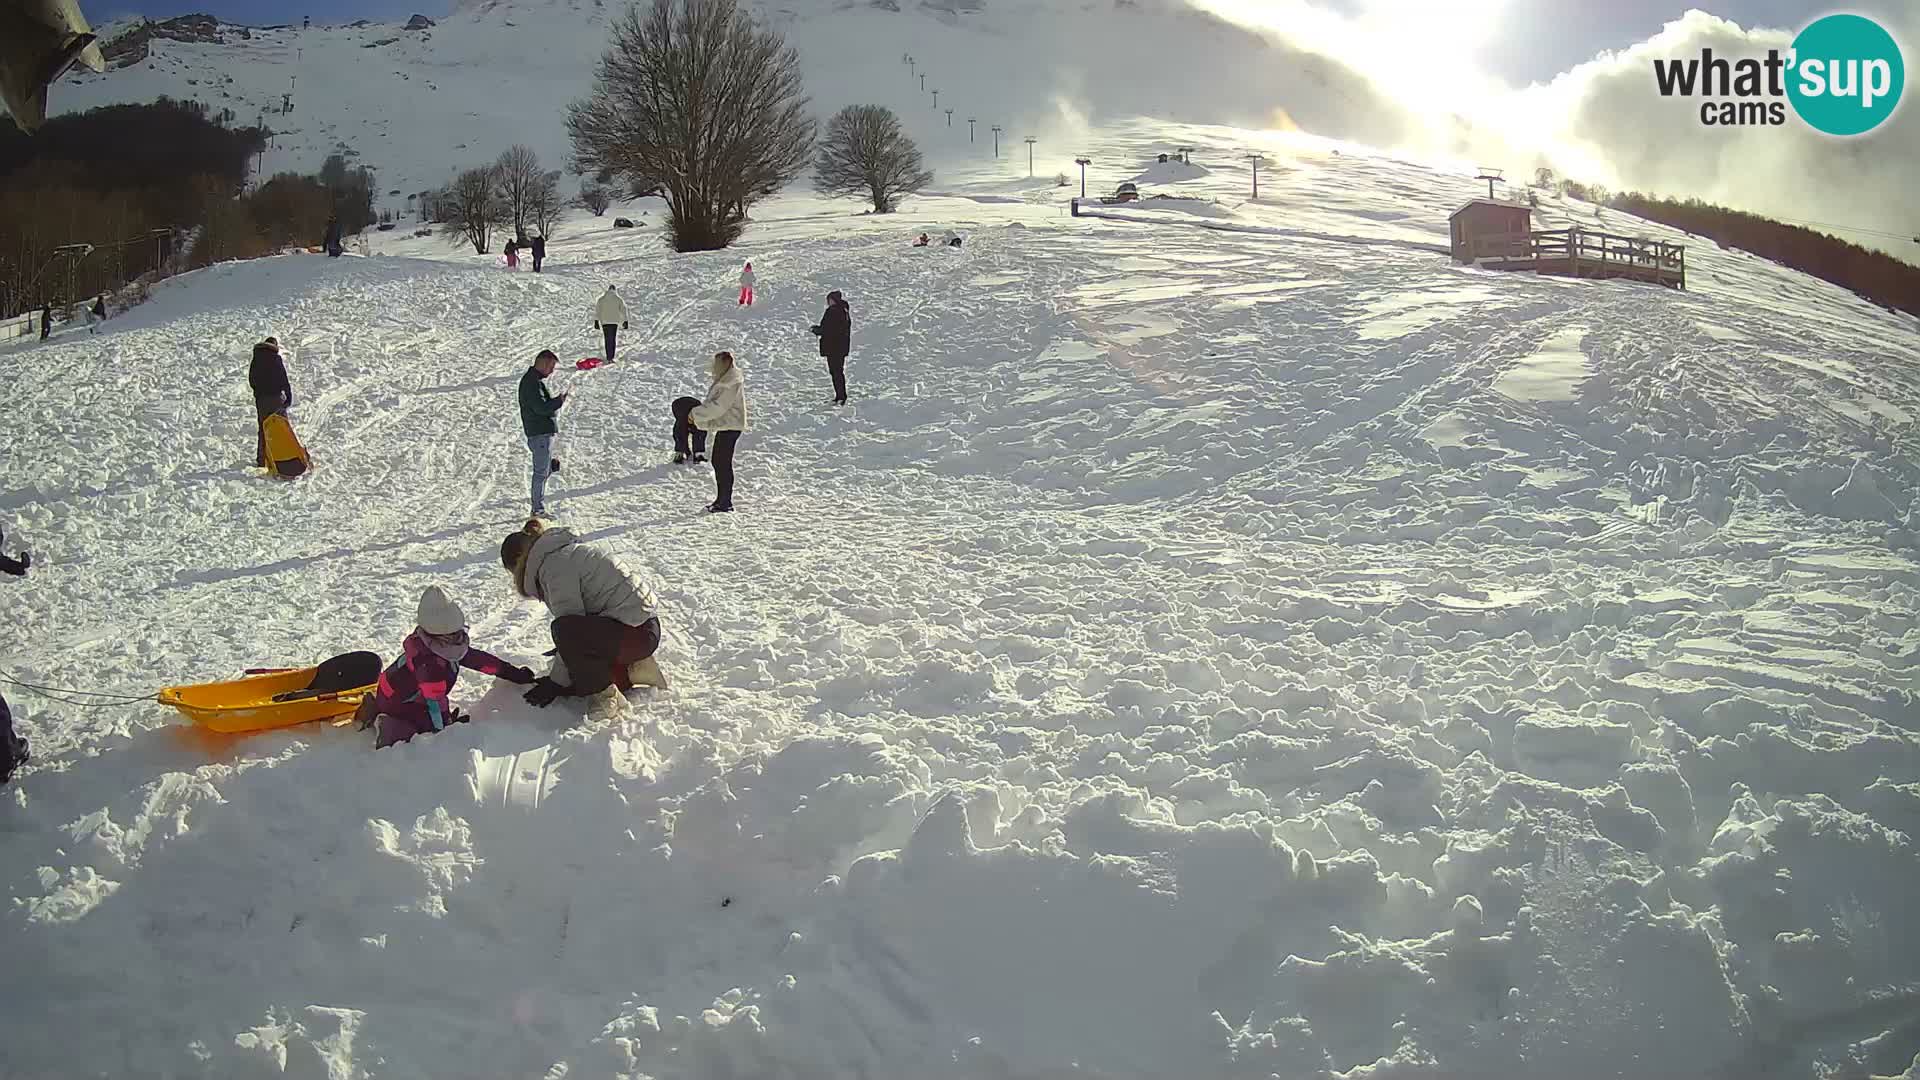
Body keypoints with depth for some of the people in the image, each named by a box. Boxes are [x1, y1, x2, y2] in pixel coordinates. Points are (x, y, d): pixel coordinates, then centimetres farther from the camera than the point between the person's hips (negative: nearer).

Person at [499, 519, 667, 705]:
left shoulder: (555, 564, -13)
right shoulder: (564, 552, 17)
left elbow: (569, 626, -18)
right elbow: (575, 616, 24)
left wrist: (557, 682, -11)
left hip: (637, 633, -10)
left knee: (565, 631, -31)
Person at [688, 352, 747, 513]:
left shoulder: (732, 384, -17)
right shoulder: (723, 381, 16)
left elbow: (718, 407, -23)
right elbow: (711, 403, 20)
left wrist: (696, 413, -16)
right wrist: (696, 413, 5)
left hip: (730, 428, -10)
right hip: (723, 427, 10)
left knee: (724, 464, -7)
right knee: (717, 462, 15)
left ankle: (725, 503, -3)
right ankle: (721, 499, 23)